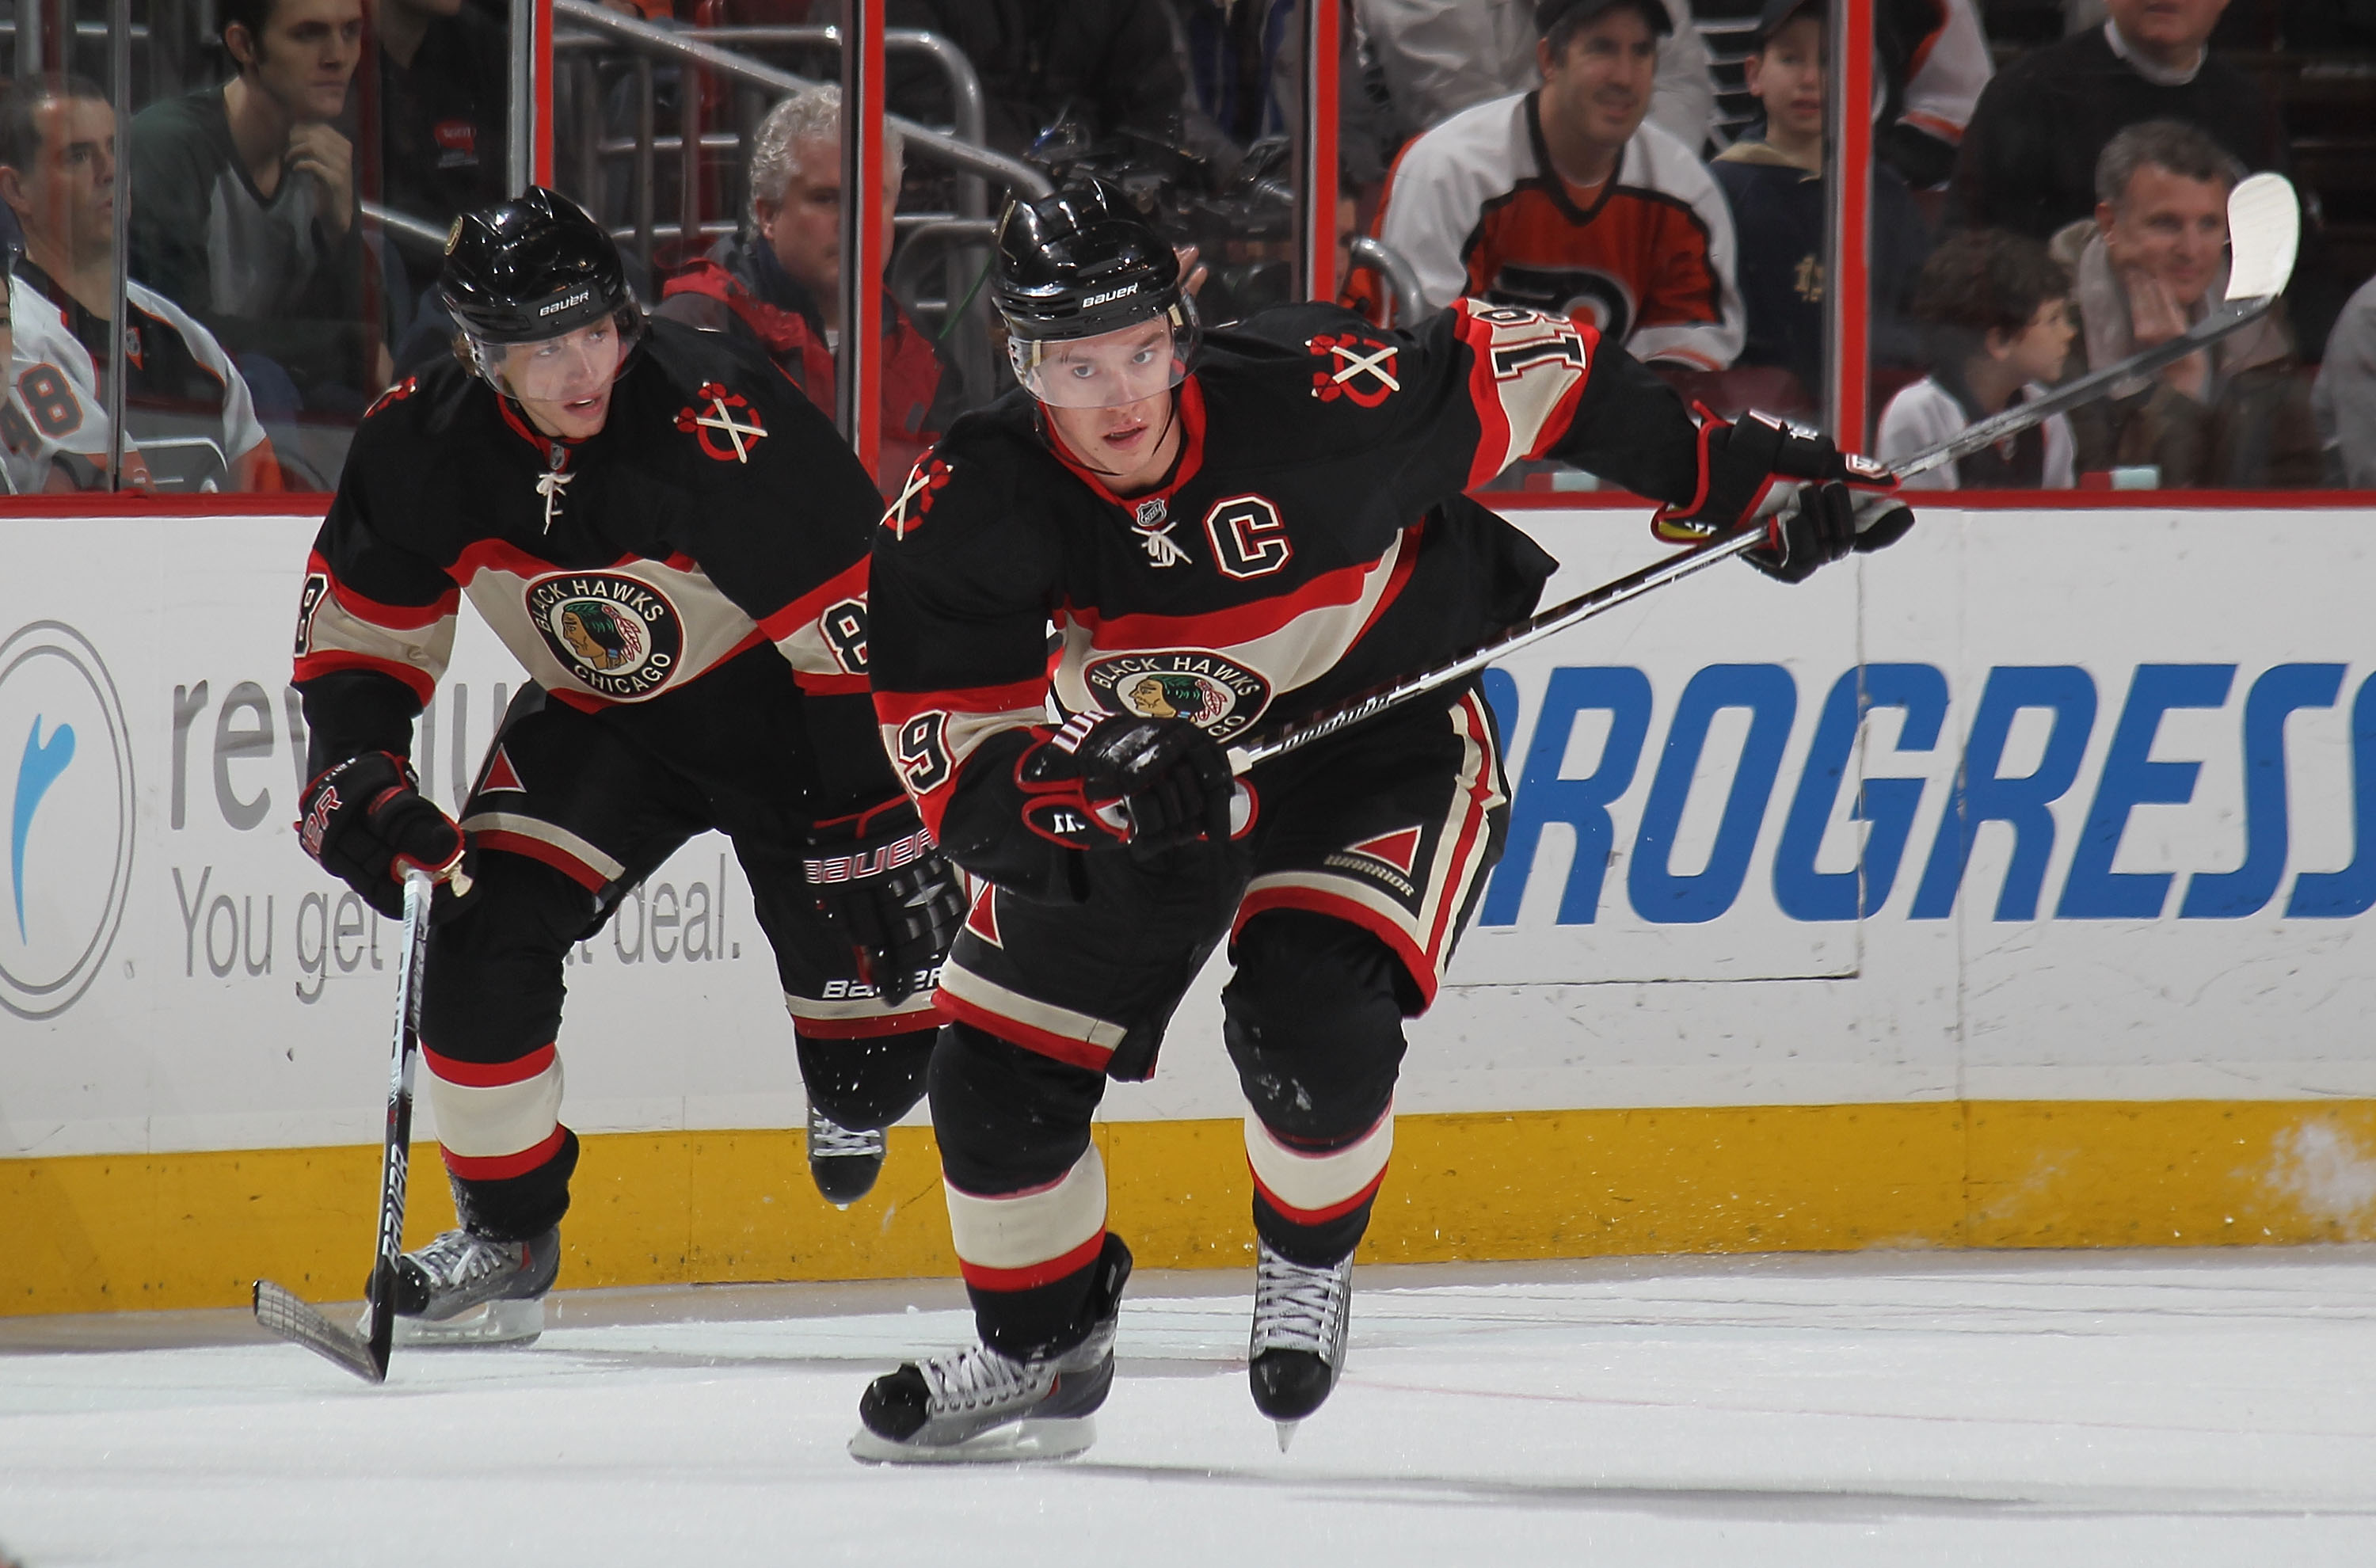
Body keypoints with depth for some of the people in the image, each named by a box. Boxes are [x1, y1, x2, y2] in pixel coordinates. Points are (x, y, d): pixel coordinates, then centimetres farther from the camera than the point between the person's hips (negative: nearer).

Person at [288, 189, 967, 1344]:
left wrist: (880, 826, -27)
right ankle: (505, 1230, 5)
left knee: (867, 951, -13)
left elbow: (855, 619, -28)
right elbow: (361, 631, 0)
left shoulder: (718, 418, -33)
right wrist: (354, 779, -13)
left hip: (775, 703, -4)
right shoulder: (424, 447, -17)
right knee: (483, 929, -11)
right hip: (599, 718, 4)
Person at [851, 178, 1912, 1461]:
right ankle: (1040, 1351, 22)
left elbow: (1525, 370, -15)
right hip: (1142, 768, 3)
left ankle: (1308, 1266, 5)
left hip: (1379, 739, -3)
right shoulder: (966, 513, -22)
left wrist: (1729, 477, -10)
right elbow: (950, 758, -19)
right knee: (1000, 1055, -2)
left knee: (1310, 1018, -26)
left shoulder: (1315, 400, -30)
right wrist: (1085, 785, -40)